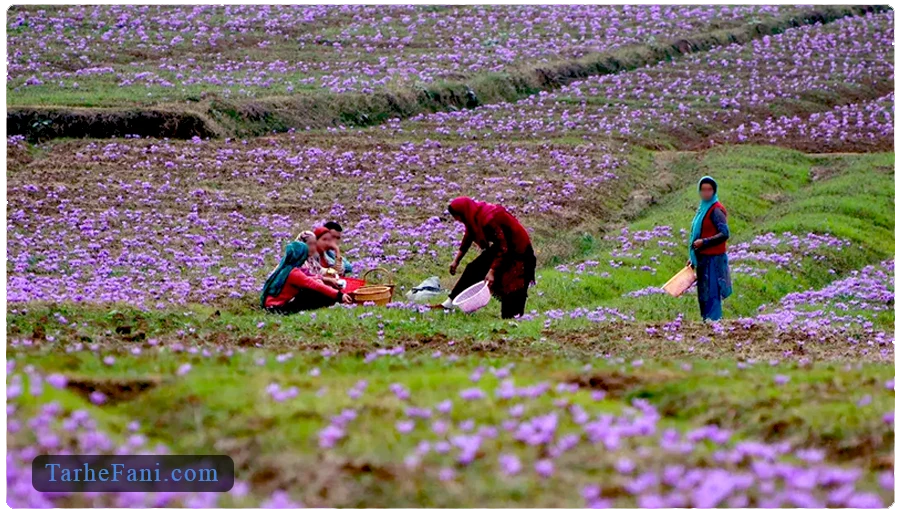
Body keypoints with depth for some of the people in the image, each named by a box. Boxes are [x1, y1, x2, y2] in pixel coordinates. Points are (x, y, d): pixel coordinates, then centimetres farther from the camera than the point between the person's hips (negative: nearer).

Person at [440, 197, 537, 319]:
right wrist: (456, 260, 16)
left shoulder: (489, 220, -33)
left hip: (517, 251, -9)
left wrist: (492, 272, -31)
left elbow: (502, 249, -31)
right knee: (474, 268, 9)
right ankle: (450, 303, 15)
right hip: (501, 246, 9)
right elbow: (468, 237, 13)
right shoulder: (474, 218, -6)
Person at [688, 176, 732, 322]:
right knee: (703, 294, 12)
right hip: (703, 258, 9)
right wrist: (693, 258, 20)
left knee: (711, 293, -10)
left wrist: (704, 242, -21)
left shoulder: (716, 210, -12)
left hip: (713, 258, -9)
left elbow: (724, 234, -20)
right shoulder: (703, 208, 15)